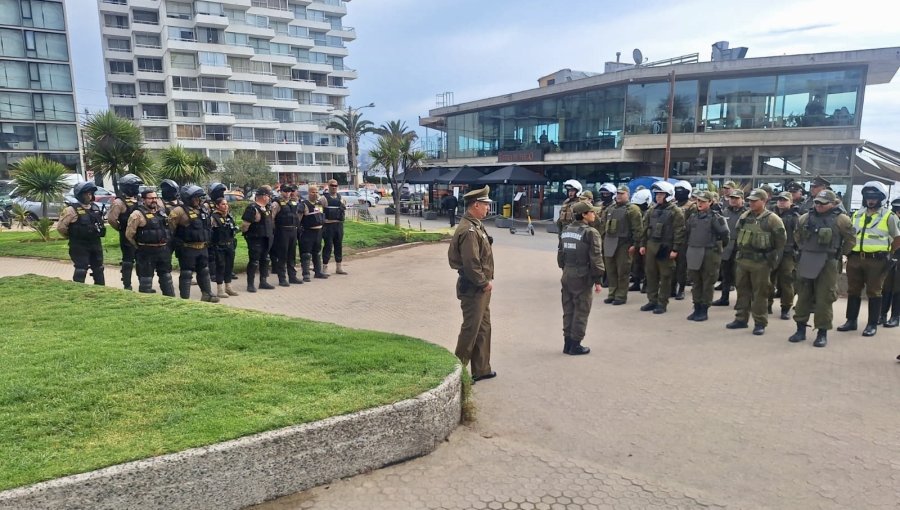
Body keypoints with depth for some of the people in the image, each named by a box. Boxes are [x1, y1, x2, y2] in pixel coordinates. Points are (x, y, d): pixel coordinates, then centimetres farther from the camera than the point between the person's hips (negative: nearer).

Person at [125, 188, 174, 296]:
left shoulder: (161, 212, 10)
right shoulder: (137, 214, -10)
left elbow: (169, 228, 22)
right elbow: (129, 234, -9)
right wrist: (139, 247, -1)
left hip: (164, 250, 6)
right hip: (147, 252, -6)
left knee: (166, 277, 13)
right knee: (146, 279, 1)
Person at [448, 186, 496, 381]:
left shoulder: (476, 225, 12)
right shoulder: (468, 230, -21)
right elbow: (471, 263, -26)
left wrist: (487, 281, 11)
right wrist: (485, 283, -15)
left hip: (481, 287, 11)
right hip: (474, 288, -10)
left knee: (483, 327, 17)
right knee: (471, 329, -1)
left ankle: (482, 369, 28)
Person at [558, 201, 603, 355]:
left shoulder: (566, 231, 10)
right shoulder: (590, 232, -12)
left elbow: (560, 254, 14)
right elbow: (595, 257, -14)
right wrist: (598, 280, -9)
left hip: (567, 275, 7)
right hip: (582, 277, -7)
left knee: (568, 310, 13)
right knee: (581, 311, 3)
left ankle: (567, 343, 20)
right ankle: (575, 344, 9)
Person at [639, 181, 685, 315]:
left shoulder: (676, 211, -7)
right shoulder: (652, 210, 11)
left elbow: (679, 232, -11)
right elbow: (645, 228, 15)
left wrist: (675, 249, -16)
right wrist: (643, 244, 9)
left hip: (666, 247, -6)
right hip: (651, 246, 6)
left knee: (665, 276, 2)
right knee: (651, 274, 10)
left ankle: (662, 303, 10)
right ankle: (652, 300, 21)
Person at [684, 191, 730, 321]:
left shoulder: (715, 218, -7)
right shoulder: (693, 217, 10)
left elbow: (725, 234, -9)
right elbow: (686, 233, 16)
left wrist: (717, 244, 0)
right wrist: (687, 250, 15)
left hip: (709, 254, -5)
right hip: (693, 254, 5)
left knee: (707, 283, 3)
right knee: (696, 282, 11)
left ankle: (704, 310, 10)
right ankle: (697, 308, 20)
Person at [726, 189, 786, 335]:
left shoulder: (772, 219, -8)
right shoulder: (744, 217, 9)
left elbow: (780, 242, -6)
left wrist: (773, 261, -8)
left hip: (761, 263, -6)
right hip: (743, 260, 6)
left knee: (760, 293, 0)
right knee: (742, 290, 12)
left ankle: (760, 323, 9)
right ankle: (741, 319, 22)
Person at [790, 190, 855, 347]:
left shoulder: (841, 219, -3)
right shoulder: (805, 218, 8)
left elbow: (850, 240, 4)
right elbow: (797, 235, 22)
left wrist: (838, 254, 4)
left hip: (827, 263, -4)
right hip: (805, 261, 4)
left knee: (824, 299, -1)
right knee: (802, 296, 8)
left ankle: (822, 333, 8)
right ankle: (801, 329, 17)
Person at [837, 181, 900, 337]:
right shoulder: (856, 215, 11)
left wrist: (886, 252, 5)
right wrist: (850, 251, 9)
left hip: (876, 261, -4)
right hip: (855, 259, 4)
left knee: (874, 292, 3)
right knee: (853, 291, 9)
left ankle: (872, 324, 10)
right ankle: (851, 321, 18)